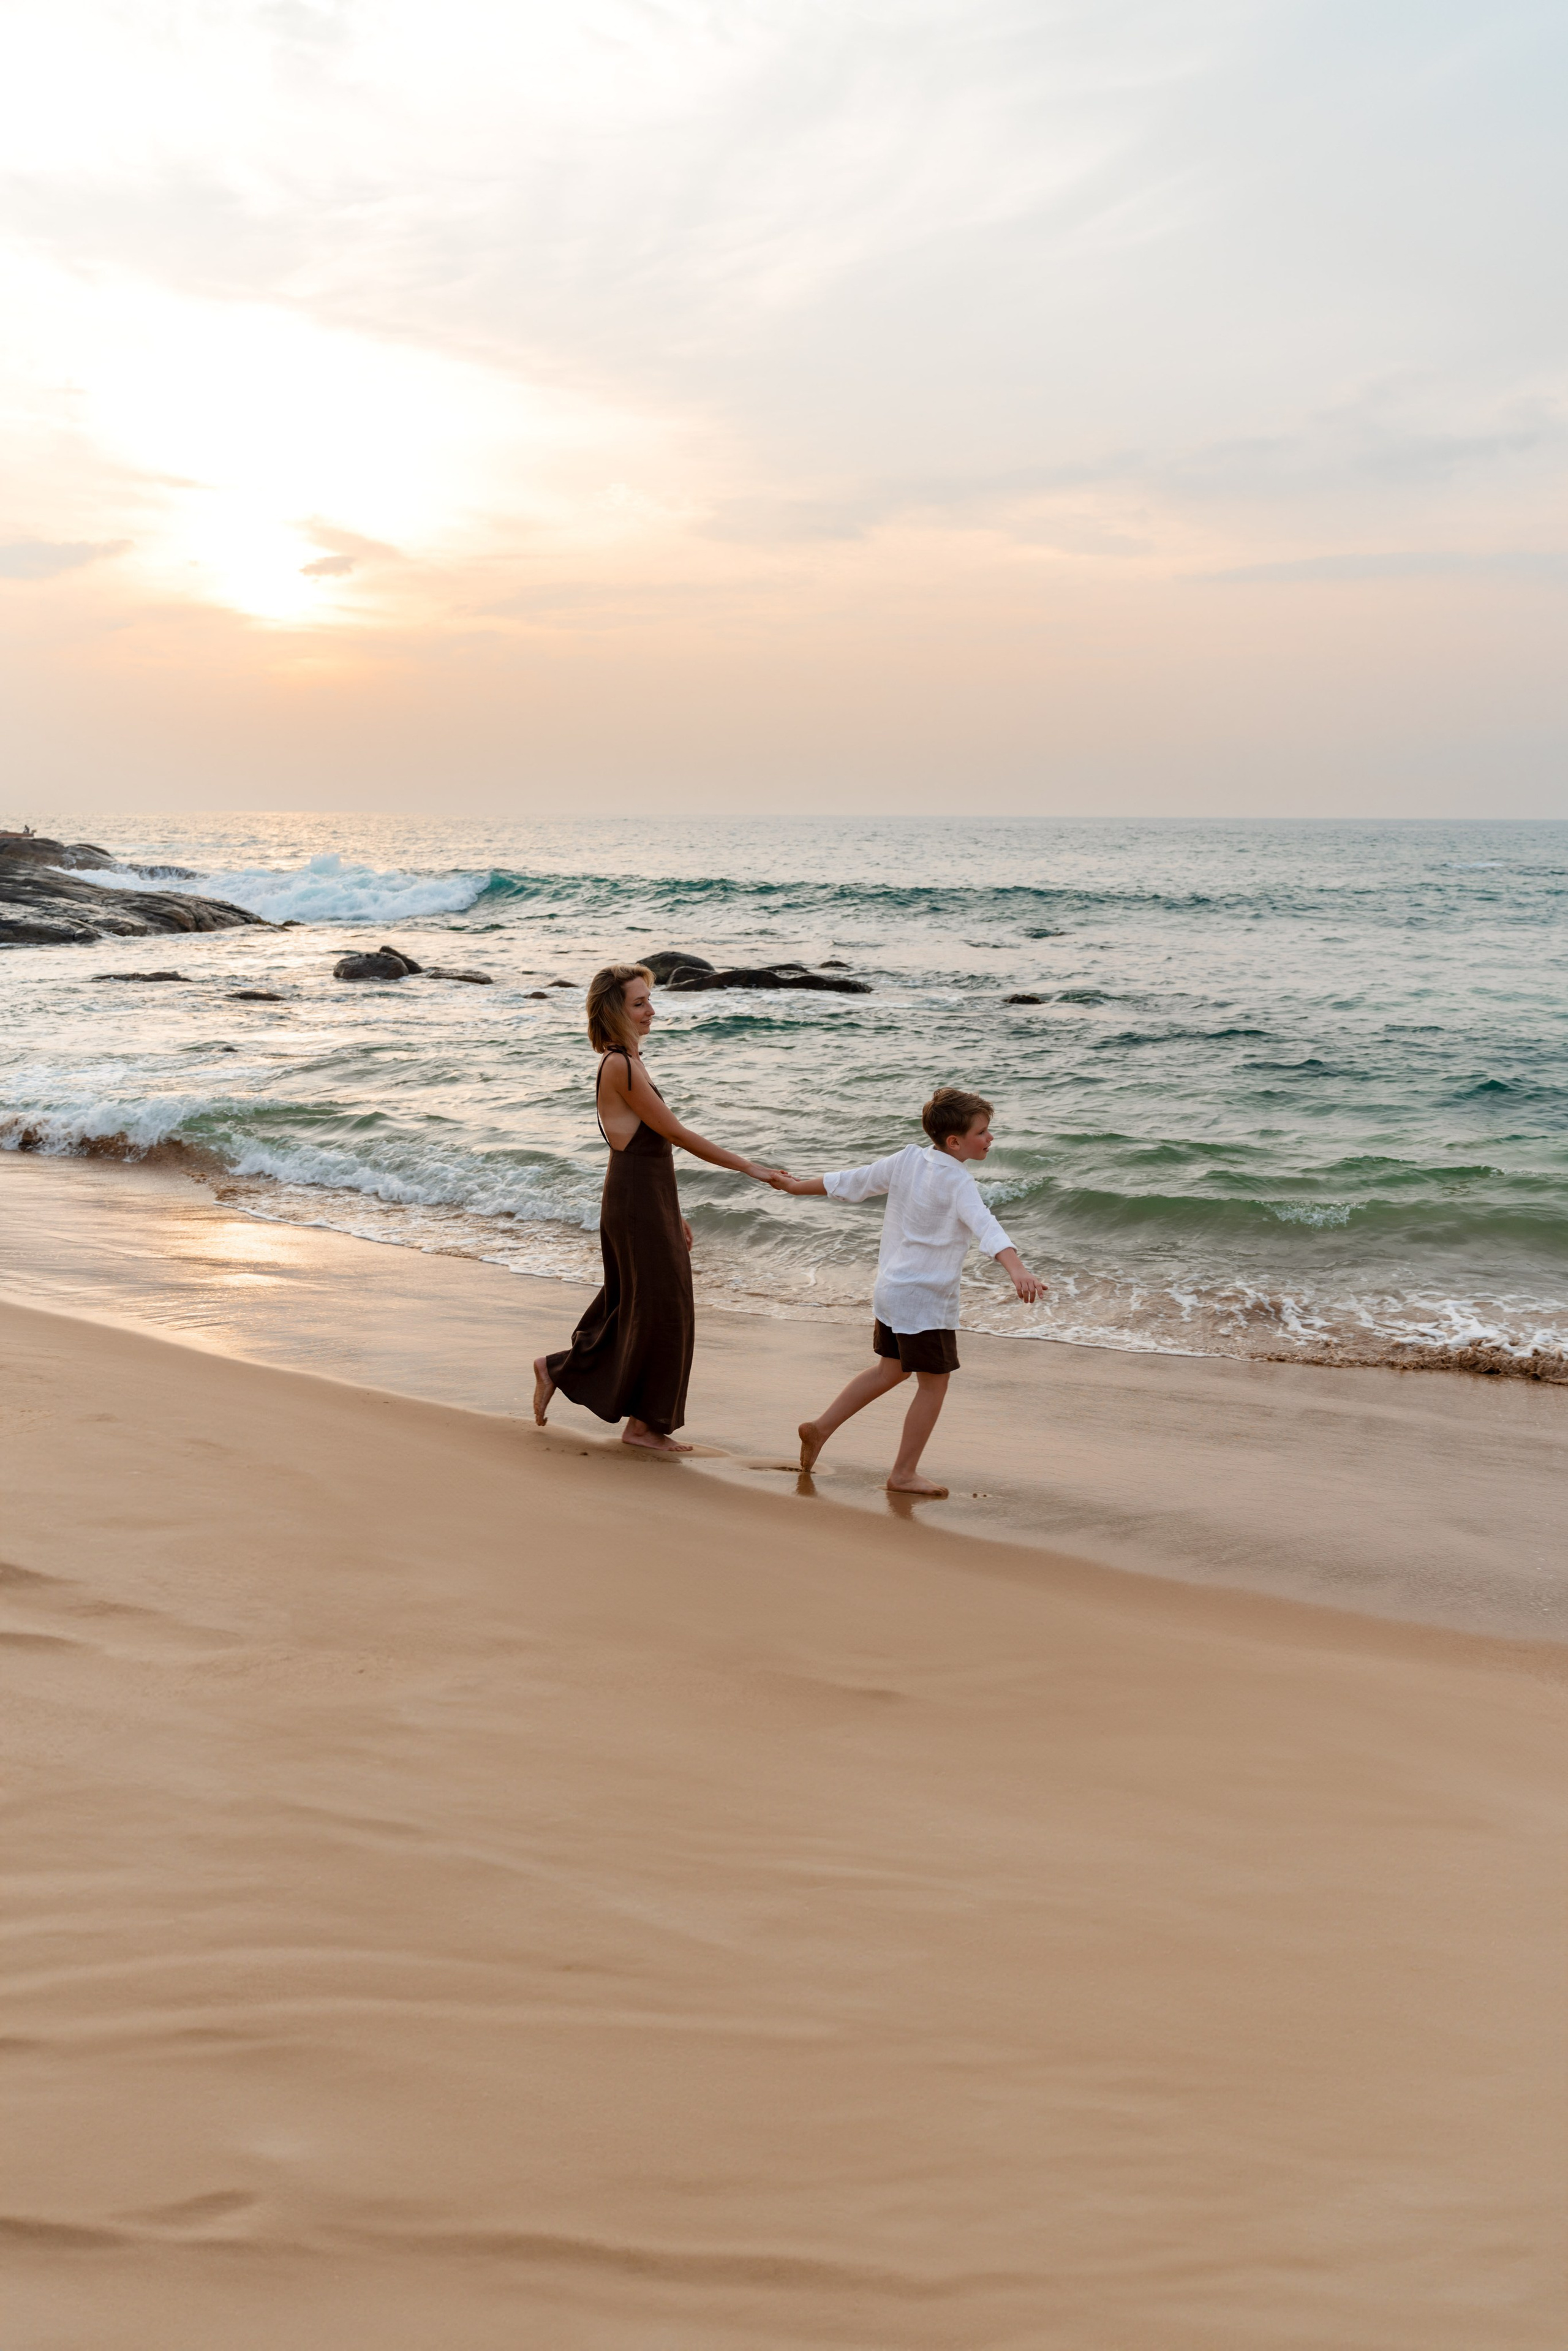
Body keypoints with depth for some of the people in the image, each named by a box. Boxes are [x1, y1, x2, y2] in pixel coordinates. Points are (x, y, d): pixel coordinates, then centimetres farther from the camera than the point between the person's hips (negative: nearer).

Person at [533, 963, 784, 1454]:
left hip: (647, 1200, 9)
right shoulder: (621, 1067, -18)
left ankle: (557, 1369, 27)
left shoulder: (626, 1063, 13)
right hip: (637, 1204, -9)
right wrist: (748, 1167, -12)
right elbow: (677, 1135, -17)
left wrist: (673, 1215, 20)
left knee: (631, 1310, 16)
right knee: (658, 1310, 0)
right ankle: (643, 1423, 11)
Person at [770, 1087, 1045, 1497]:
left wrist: (798, 1186, 27)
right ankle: (903, 1474, 10)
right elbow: (986, 1228, -36)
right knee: (934, 1383, 4)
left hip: (891, 1289, 9)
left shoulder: (907, 1160, 3)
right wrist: (1018, 1270, -50)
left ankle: (820, 1428, 28)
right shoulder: (957, 1182, -19)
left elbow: (850, 1182, 13)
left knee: (891, 1370, 24)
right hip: (927, 1299, -9)